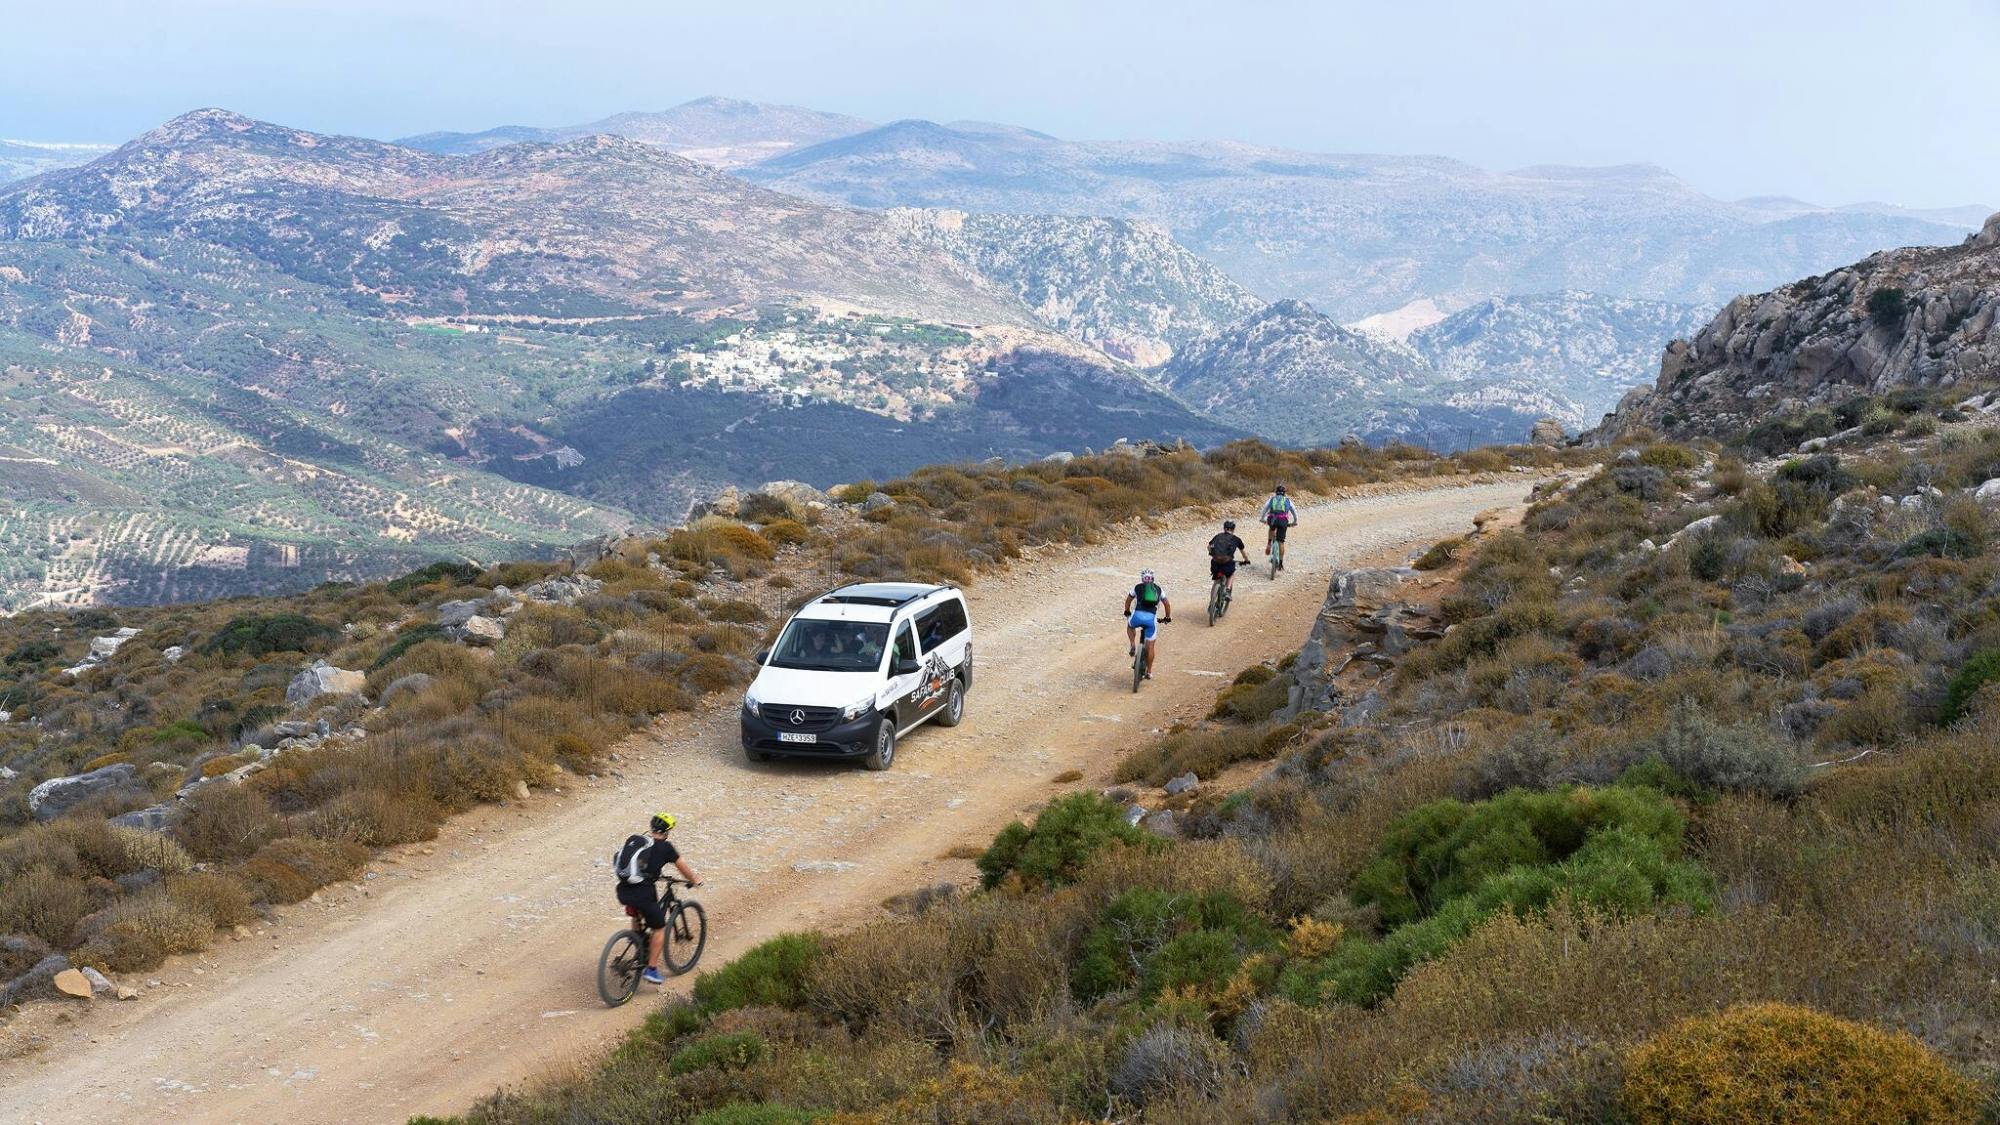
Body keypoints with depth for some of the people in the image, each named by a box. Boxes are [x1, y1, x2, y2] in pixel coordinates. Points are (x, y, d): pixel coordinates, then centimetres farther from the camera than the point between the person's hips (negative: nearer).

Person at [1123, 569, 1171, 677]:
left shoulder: (1137, 587, 20)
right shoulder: (1158, 589, 21)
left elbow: (1128, 600, 34)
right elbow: (1167, 604, 26)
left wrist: (1127, 612, 51)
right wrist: (1168, 617, 40)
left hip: (1138, 615, 0)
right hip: (1151, 618, 0)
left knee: (1130, 626, 36)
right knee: (1150, 646, 11)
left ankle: (1132, 646, 16)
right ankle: (1149, 671, 15)